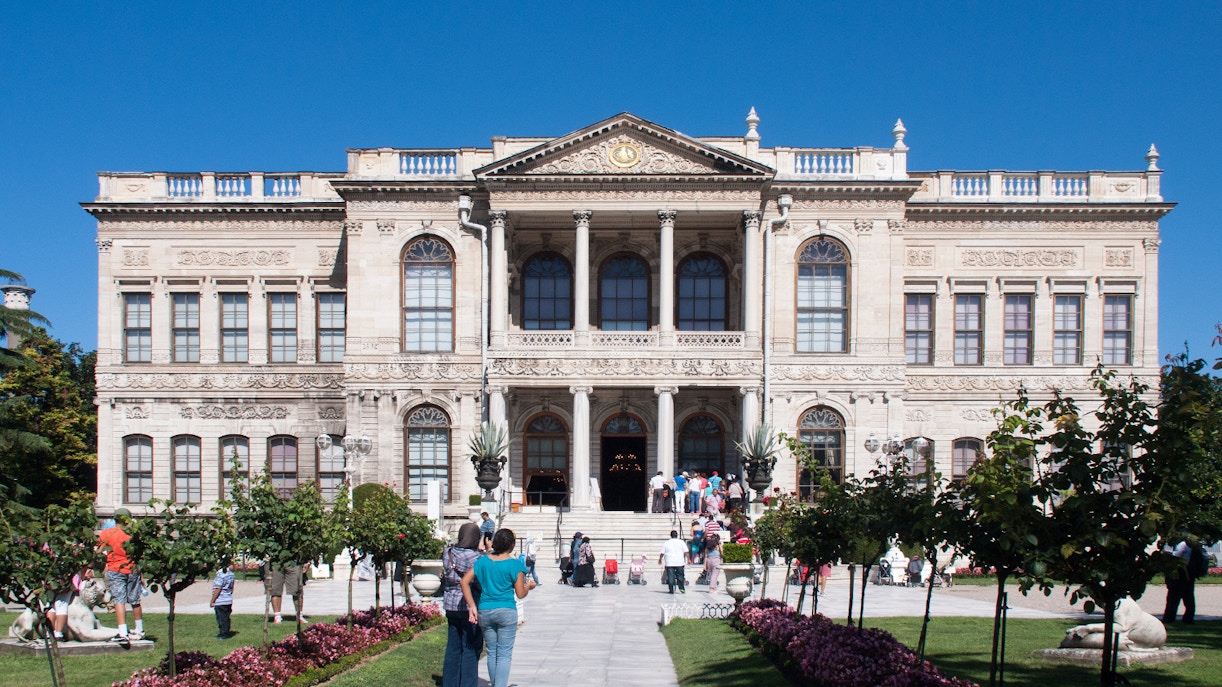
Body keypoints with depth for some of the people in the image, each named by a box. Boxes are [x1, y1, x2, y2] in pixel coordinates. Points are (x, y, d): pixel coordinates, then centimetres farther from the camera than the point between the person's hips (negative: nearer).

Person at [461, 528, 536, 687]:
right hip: (506, 611, -4)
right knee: (504, 654, 1)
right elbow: (520, 594, -5)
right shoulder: (515, 564, -7)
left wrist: (472, 606, 0)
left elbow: (464, 582, -1)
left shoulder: (482, 561, 5)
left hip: (484, 612, 4)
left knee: (492, 652, 15)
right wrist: (529, 586, 16)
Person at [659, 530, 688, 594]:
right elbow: (686, 552, -1)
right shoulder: (681, 542, 3)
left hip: (669, 563, 0)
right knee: (680, 576, 7)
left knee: (670, 577, 1)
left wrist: (660, 559, 22)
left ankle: (671, 590, -1)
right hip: (679, 562, 0)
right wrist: (688, 559, 6)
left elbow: (662, 553, 8)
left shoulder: (666, 543, 5)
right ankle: (682, 588, 0)